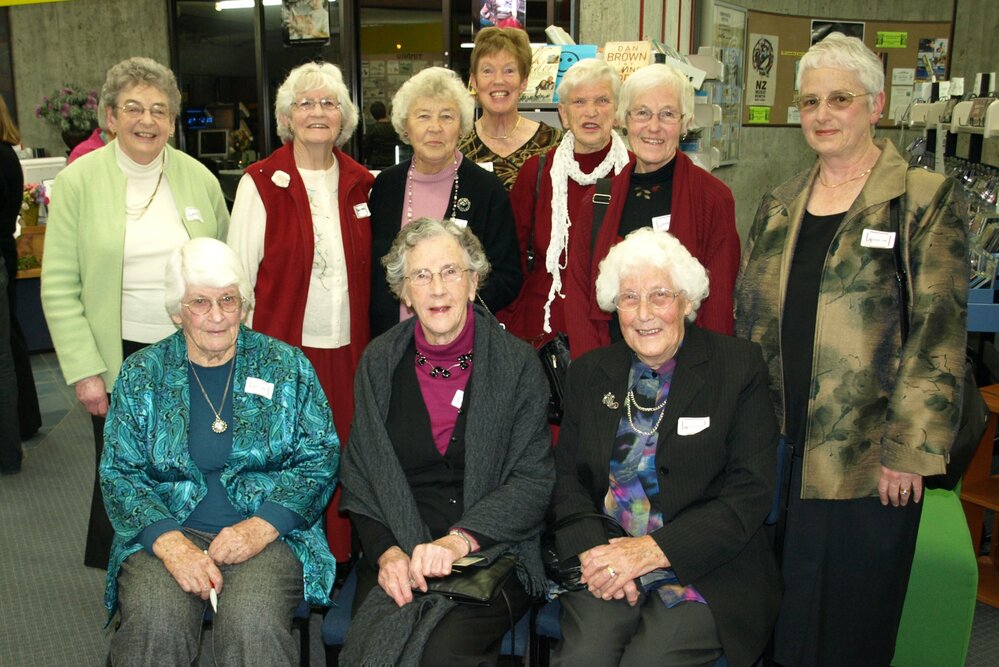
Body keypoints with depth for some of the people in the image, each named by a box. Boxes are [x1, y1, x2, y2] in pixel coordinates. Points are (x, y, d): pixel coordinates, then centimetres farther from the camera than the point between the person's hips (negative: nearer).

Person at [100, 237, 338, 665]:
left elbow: (320, 457, 2)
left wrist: (262, 526, -13)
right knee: (155, 622, -29)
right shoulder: (141, 374, 8)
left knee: (253, 622, -30)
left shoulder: (285, 365, 6)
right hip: (165, 530, 1)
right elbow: (119, 472, 3)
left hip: (267, 531, -1)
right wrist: (170, 543, -15)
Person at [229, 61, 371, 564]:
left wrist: (374, 343, 10)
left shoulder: (360, 184, 8)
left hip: (347, 348, 3)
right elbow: (238, 273, -1)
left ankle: (338, 555, 25)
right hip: (284, 347, -3)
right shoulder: (261, 183, -2)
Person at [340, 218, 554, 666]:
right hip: (397, 556, 2)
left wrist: (460, 539, -18)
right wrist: (385, 551, -9)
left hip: (491, 552, -2)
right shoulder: (380, 362, 6)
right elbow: (358, 476, 7)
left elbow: (534, 479, -5)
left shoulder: (518, 364, -1)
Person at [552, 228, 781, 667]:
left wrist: (652, 549, -15)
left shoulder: (740, 366, 0)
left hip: (706, 569, -2)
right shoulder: (588, 373, 11)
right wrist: (591, 552, -11)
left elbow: (751, 493, -6)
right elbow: (568, 478, 10)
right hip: (605, 564, 2)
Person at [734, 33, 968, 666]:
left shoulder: (924, 199, -4)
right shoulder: (779, 205, 11)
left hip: (865, 457, -4)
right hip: (781, 450, 4)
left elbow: (939, 330, -10)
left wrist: (908, 450, -15)